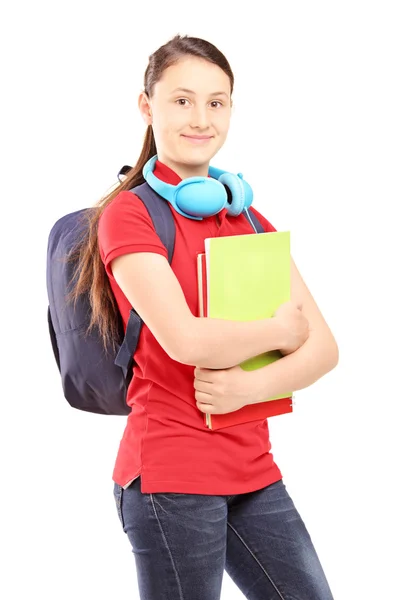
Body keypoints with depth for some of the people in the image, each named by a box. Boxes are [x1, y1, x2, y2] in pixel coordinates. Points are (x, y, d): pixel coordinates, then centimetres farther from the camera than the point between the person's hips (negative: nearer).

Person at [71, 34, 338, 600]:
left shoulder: (249, 220, 12)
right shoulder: (127, 213, -6)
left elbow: (323, 346, 5)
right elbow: (185, 340, -21)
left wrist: (253, 385, -13)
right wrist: (278, 330, -5)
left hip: (254, 471, 6)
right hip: (170, 476, -6)